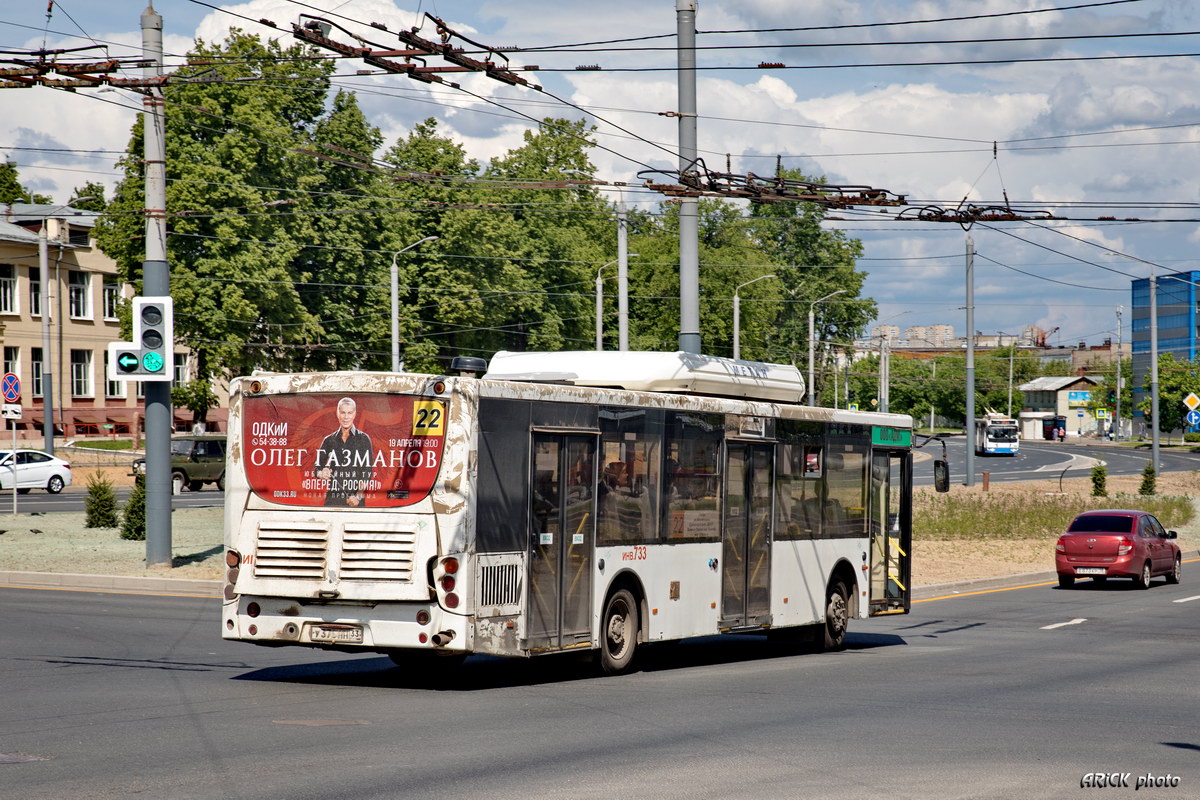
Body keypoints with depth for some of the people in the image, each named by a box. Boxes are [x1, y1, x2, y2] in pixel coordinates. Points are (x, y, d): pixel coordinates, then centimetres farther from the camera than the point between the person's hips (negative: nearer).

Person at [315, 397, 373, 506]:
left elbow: (367, 472, 1)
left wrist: (358, 496, -9)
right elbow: (318, 468, 15)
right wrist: (322, 474, -8)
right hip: (332, 498, 2)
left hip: (355, 499, -2)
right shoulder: (329, 440, 12)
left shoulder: (363, 439, 4)